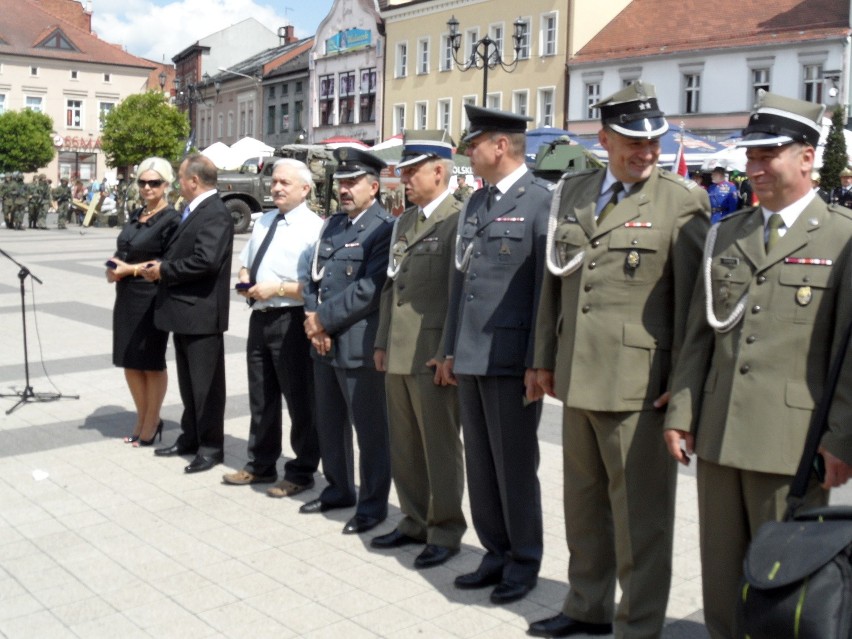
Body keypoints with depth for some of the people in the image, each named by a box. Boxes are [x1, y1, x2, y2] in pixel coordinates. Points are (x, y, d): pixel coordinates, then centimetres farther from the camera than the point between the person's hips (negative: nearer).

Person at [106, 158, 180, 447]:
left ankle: (152, 424, 20)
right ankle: (142, 420, 29)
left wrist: (131, 269, -16)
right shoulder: (136, 215, 11)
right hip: (126, 296, 7)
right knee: (129, 361, 13)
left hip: (152, 298, -7)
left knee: (151, 363, 5)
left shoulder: (171, 219, -10)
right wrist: (114, 265, -3)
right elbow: (123, 251, 18)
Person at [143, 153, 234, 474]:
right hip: (184, 311, 10)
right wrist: (159, 267, 1)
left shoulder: (215, 213, -16)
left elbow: (206, 261, -27)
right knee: (188, 381, 18)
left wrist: (164, 271, -17)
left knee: (206, 384, 1)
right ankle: (190, 437, 30)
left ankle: (211, 446, 11)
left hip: (201, 312, -10)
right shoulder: (193, 211, 15)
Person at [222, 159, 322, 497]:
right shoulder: (263, 222, 13)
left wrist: (277, 288, -21)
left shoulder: (314, 228, -12)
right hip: (259, 317, 8)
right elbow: (246, 264, 23)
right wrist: (245, 279, 1)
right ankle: (261, 465, 34)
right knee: (261, 396, 19)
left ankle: (301, 472, 20)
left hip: (291, 321, -8)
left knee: (300, 400, 4)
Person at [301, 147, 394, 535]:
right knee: (329, 423, 18)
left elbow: (369, 289, -20)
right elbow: (314, 276, 15)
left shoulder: (384, 229, -11)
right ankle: (339, 489, 34)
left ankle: (373, 505, 15)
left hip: (359, 345, -8)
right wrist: (314, 321, -2)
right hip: (325, 343, 9)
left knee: (370, 429, 2)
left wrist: (324, 319, -14)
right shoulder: (333, 224, 16)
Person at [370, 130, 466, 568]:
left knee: (440, 448, 3)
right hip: (398, 355, 8)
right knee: (403, 447, 15)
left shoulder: (458, 220, -11)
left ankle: (445, 532, 17)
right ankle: (415, 521, 29)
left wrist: (448, 354, -17)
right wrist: (382, 343, 15)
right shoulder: (404, 221, 16)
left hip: (433, 357, -8)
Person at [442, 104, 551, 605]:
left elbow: (548, 288, -13)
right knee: (481, 464, 14)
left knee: (515, 466, 4)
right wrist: (450, 349, 15)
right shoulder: (475, 203, 16)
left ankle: (524, 560, 21)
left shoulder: (542, 201, -9)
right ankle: (496, 553, 28)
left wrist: (537, 362, -16)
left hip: (511, 361, -8)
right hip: (471, 358, 8)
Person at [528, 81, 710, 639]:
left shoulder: (682, 201, -7)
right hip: (579, 378, 6)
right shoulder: (572, 192, 10)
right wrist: (546, 358, 14)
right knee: (584, 502, 19)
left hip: (640, 383, -6)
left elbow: (691, 296, -9)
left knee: (640, 515, 3)